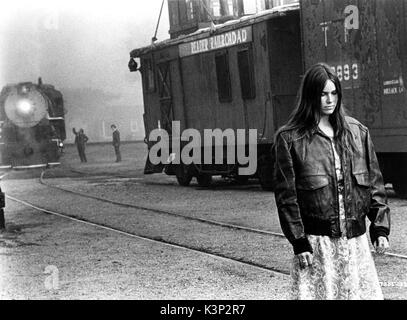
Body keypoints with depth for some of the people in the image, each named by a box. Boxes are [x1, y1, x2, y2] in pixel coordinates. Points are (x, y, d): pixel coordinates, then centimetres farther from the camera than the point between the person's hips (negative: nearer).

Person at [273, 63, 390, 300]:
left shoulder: (357, 132, 9)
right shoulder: (290, 138, -2)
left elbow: (375, 183, 11)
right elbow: (286, 195, -4)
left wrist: (380, 227, 3)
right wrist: (299, 243, -8)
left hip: (355, 239, 3)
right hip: (316, 242, -3)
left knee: (364, 293, 4)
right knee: (316, 293, -2)